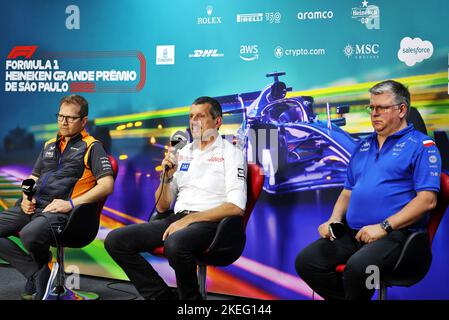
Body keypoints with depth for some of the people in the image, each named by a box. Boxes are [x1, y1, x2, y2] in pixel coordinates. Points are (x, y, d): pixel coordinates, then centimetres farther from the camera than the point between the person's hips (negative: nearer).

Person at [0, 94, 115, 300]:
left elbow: (107, 186, -9)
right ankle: (38, 274, -9)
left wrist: (71, 203, -15)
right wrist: (26, 197, 8)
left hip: (60, 211, -7)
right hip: (33, 207, 7)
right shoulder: (49, 145, 23)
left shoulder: (91, 147, 2)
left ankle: (42, 263, 1)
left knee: (29, 235, -35)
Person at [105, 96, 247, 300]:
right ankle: (163, 296, -2)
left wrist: (189, 219, -16)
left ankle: (190, 297, -9)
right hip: (177, 219, 6)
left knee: (175, 244, -38)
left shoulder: (231, 153, 1)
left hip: (210, 222, -6)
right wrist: (167, 177, -2)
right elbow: (161, 207, 17)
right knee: (115, 240, -10)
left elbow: (236, 206, -13)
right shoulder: (183, 153, 18)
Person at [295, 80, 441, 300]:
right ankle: (348, 296, 9)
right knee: (305, 262, -11)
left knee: (358, 266, -34)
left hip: (396, 233, -6)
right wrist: (334, 220, 6)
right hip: (352, 233, 7)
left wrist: (383, 227, -16)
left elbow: (427, 200, -10)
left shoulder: (421, 145, 0)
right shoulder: (363, 146, 21)